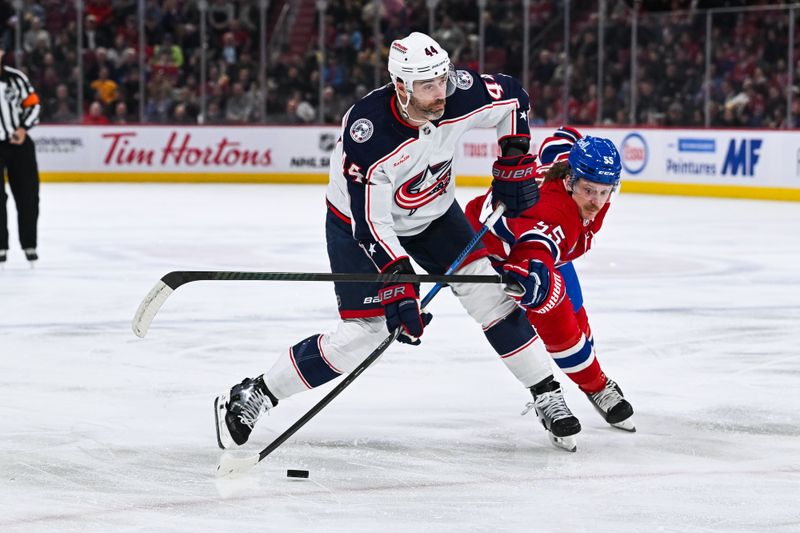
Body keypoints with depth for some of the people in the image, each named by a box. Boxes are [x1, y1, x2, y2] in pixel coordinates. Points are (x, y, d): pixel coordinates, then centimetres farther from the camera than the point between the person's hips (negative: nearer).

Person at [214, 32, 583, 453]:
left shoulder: (459, 96, -24)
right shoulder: (367, 134, -37)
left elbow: (512, 97, -1)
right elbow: (371, 223, -32)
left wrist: (515, 162, -6)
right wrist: (398, 286, -36)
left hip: (433, 213, 5)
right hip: (359, 223, -5)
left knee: (488, 289, -5)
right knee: (363, 332, -12)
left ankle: (547, 395, 8)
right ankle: (251, 397, -1)